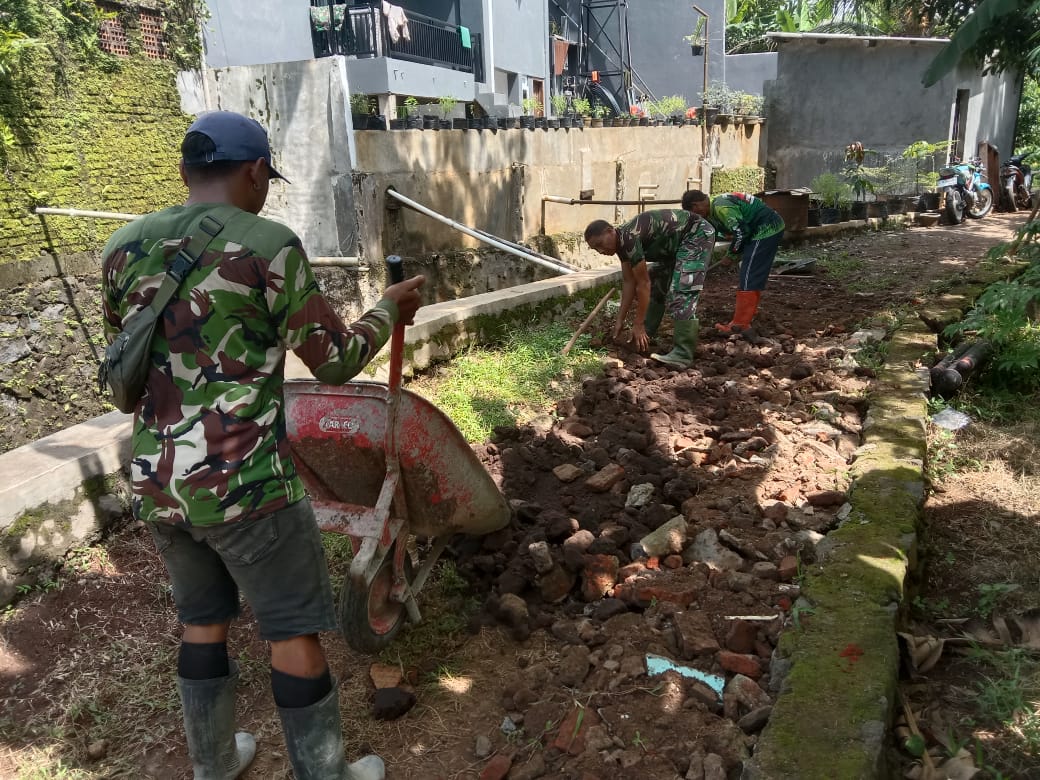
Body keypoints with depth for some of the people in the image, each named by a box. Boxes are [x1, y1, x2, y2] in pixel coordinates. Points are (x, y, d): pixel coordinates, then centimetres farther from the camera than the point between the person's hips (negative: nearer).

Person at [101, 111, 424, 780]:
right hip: (246, 483, -6)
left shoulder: (123, 248, 5)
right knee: (295, 630, 10)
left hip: (156, 482, 6)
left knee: (203, 619, 22)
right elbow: (337, 359, -5)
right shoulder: (269, 246, -13)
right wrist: (390, 310, 11)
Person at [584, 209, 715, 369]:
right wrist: (620, 320, 6)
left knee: (681, 294, -20)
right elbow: (629, 282, 6)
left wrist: (638, 325, -18)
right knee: (657, 288, 14)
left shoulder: (628, 238, -27)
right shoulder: (621, 242, 1)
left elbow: (643, 284, -24)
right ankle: (644, 338, 25)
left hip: (698, 234, -10)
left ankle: (683, 355, -21)